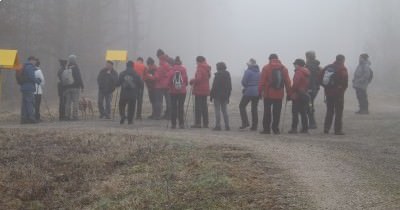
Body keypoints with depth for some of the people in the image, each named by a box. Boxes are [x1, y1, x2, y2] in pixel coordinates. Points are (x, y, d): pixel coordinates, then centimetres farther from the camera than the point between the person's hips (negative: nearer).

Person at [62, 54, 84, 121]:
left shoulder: (65, 69, 8)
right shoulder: (76, 68, -8)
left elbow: (62, 79, 9)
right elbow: (79, 78, -12)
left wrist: (64, 88, 13)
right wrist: (82, 86, -6)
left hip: (67, 88, 5)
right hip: (75, 87, -5)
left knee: (68, 102, 9)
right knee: (75, 102, -4)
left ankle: (67, 116, 8)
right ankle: (74, 116, -9)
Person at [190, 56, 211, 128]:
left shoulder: (200, 69, -16)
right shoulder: (207, 69, 12)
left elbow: (198, 79, -25)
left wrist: (192, 81, -7)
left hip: (199, 90, -9)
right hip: (205, 90, 9)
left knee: (198, 106, -5)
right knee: (204, 106, 12)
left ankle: (198, 123, -8)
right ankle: (205, 123, 13)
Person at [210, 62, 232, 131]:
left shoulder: (217, 75, -12)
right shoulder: (228, 75, 8)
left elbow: (214, 86, -13)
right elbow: (230, 87, 13)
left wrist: (211, 95, -6)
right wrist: (228, 96, 19)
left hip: (217, 96, -6)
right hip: (225, 96, 6)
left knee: (217, 111, -2)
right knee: (225, 111, 10)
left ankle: (218, 126, -5)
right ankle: (227, 126, 6)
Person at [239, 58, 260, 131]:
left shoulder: (248, 71, -10)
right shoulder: (259, 72, 9)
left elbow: (243, 82, -10)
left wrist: (246, 87, 9)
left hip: (249, 92, -6)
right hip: (257, 92, 6)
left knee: (242, 106, 6)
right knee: (254, 108, 10)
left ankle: (245, 123, -6)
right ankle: (254, 126, 9)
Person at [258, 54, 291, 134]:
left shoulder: (266, 68, -4)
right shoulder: (283, 68, 5)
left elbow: (262, 81, -7)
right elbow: (288, 82, 4)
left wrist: (260, 91, -1)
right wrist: (289, 93, 9)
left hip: (268, 94, -2)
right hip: (279, 95, 2)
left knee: (267, 111, 4)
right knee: (277, 112, 7)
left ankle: (266, 129, 4)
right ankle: (275, 129, 6)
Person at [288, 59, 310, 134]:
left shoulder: (298, 72, -13)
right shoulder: (307, 73, 14)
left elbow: (295, 84, -18)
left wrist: (291, 93, -11)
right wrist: (305, 90, 17)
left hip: (297, 95, -8)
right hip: (305, 95, 8)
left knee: (295, 112, -6)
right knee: (303, 112, 11)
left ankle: (294, 128, -9)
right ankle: (305, 129, 10)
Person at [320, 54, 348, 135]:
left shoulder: (327, 68, 8)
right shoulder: (342, 69, -10)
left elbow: (321, 80, 8)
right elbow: (345, 82, -15)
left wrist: (327, 87, 12)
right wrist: (342, 89, 1)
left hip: (328, 92, 6)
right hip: (338, 93, -6)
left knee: (329, 111, 15)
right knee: (338, 112, 0)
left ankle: (326, 128, 14)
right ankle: (338, 130, -2)